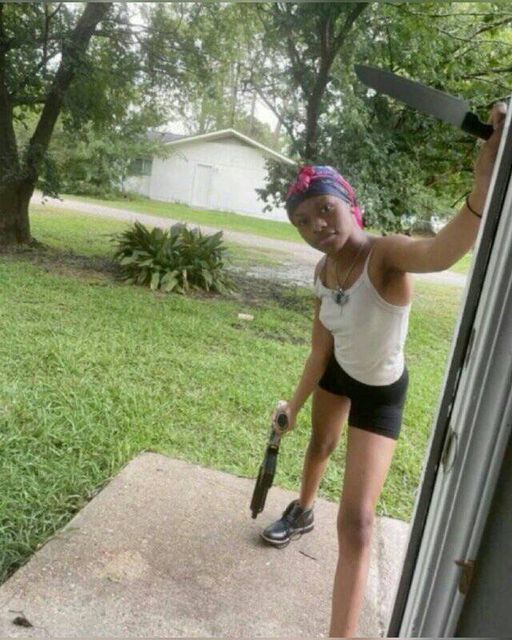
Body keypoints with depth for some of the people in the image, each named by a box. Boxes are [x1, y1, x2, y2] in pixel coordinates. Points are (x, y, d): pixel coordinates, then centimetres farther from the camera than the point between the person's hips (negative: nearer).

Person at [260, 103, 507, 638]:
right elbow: (321, 348, -6)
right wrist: (294, 404, -1)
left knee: (356, 522, -10)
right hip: (337, 373, 6)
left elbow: (441, 252, -57)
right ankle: (302, 512, 66)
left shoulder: (385, 255, -33)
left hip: (380, 392, -6)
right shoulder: (323, 272, -14)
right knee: (319, 445, 33)